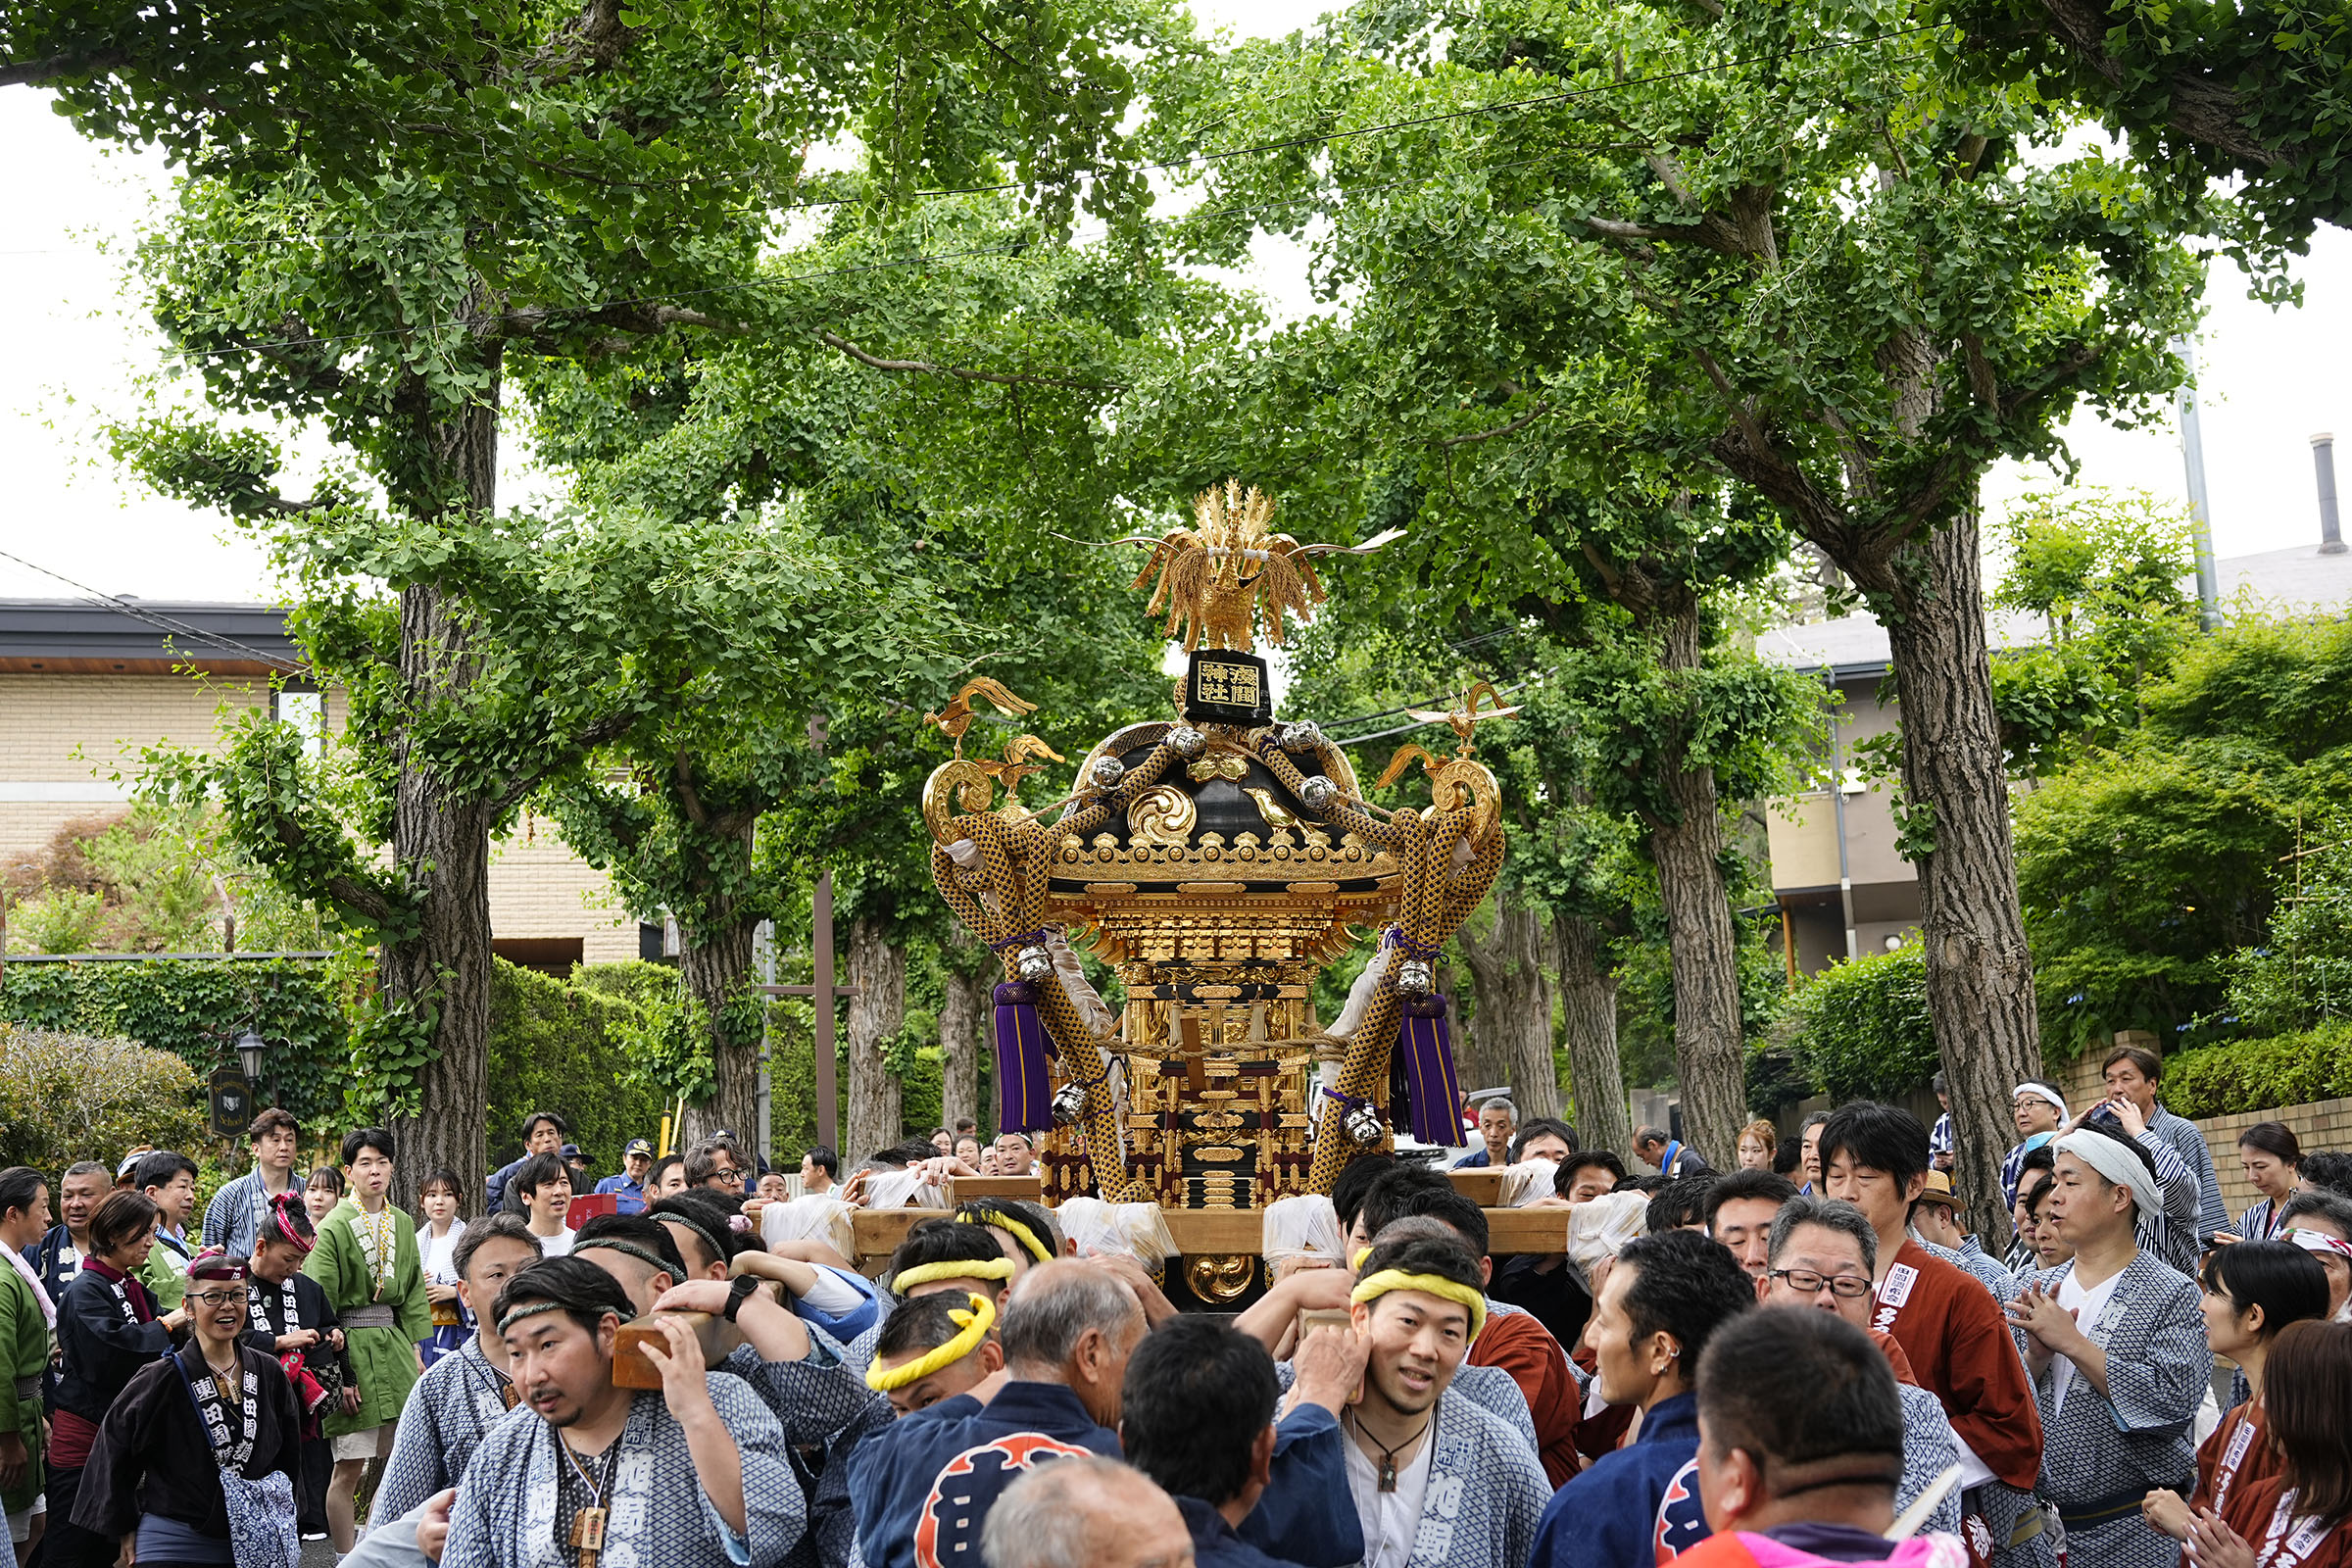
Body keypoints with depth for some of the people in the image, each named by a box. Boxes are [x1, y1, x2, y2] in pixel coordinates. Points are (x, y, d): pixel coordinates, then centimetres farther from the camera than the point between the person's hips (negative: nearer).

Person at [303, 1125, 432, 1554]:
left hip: (394, 1344, 6)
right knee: (348, 1470, -4)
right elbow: (319, 1306, -8)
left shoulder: (403, 1225, 12)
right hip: (351, 1347, -6)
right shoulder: (334, 1228, -6)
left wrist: (414, 1349, 10)